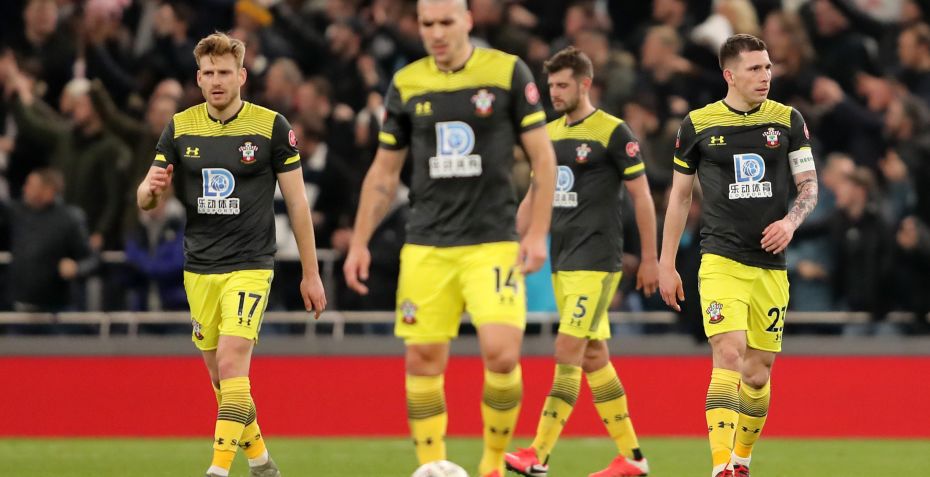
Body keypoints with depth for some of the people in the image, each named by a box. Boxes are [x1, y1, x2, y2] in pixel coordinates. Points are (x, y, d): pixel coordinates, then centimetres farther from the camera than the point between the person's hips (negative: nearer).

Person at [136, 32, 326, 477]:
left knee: (232, 363, -19)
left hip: (250, 265, -4)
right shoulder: (180, 127, 5)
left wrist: (311, 273, 1)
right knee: (220, 377, 9)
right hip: (199, 269, 4)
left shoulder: (271, 126, -4)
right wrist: (151, 189, -19)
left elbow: (296, 201, 1)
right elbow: (146, 200, 7)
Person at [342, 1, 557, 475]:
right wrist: (359, 242, 8)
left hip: (492, 241, -3)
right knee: (423, 360, -1)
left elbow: (542, 156, 1)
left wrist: (537, 233, -7)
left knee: (501, 352, -15)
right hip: (425, 247, 3)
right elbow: (384, 171, 14)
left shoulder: (508, 72, -2)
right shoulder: (407, 84, 6)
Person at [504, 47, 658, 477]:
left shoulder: (613, 133, -8)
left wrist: (650, 259, -7)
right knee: (593, 357, 8)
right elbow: (533, 197, 19)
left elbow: (642, 197, -6)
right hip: (563, 261, 8)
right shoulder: (549, 134, 13)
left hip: (596, 262, -8)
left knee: (568, 351, -14)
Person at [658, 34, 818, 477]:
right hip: (721, 261, -3)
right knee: (729, 356, -19)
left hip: (771, 264, 3)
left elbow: (810, 186, 10)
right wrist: (667, 265, 8)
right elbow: (680, 195, 9)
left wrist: (790, 221, -12)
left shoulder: (788, 121, 5)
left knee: (759, 370, 7)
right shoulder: (698, 124, 1)